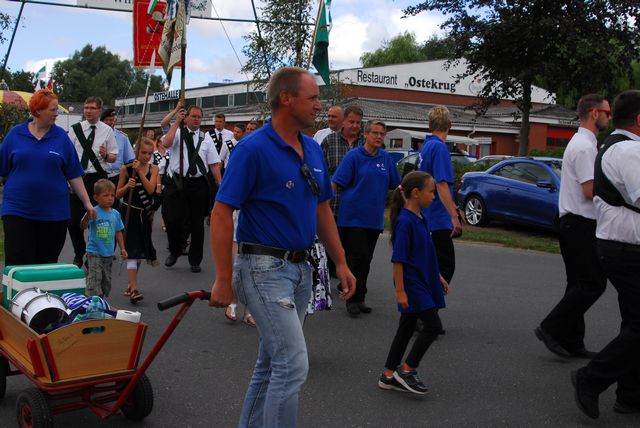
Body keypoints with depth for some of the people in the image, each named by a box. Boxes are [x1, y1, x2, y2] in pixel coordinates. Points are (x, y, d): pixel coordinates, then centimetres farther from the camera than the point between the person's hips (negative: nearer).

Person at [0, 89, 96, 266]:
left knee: (47, 263, 6)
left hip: (53, 212, 1)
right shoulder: (15, 134, 4)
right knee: (17, 263, -6)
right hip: (17, 210, -1)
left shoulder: (61, 136, 5)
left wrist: (87, 202, 3)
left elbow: (74, 175, 6)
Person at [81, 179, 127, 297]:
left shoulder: (115, 214, 3)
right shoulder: (94, 212, -13)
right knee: (94, 279, -11)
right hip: (94, 253, -6)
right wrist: (87, 217, -42)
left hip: (108, 253, 6)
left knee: (106, 280, 15)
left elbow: (118, 232, 13)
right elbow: (83, 226, -23)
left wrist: (122, 249, 13)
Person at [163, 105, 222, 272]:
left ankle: (195, 261, 21)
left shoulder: (206, 138, 8)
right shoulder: (178, 133, 3)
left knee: (197, 224, 7)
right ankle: (174, 252, 24)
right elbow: (166, 143, -21)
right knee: (174, 220, -4)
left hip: (199, 184, 2)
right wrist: (177, 121, -14)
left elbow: (214, 164, 6)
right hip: (178, 182, -2)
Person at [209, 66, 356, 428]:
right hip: (265, 268, -8)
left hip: (301, 269, 8)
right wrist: (223, 280, -18)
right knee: (293, 364, -12)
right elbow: (222, 213, -15)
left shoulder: (313, 149, 9)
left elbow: (322, 209, 17)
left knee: (271, 365, 17)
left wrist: (341, 263, 14)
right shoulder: (254, 148, -14)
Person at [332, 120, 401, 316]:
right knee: (357, 257, -8)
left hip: (374, 217, 5)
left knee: (366, 259, 9)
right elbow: (336, 182, -8)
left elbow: (396, 185, 21)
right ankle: (353, 299, 0)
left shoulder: (386, 158, 11)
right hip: (353, 217, -5)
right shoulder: (354, 156, -4)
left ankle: (359, 299, 17)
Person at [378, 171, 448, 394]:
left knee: (407, 328, 12)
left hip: (423, 282, 9)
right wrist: (400, 290, -19)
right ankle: (407, 369, 5)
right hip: (411, 284, -9)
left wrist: (438, 276, 23)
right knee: (433, 325, -7)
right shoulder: (405, 221, -18)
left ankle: (388, 376, 20)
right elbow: (399, 259, -19)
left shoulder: (421, 218, 10)